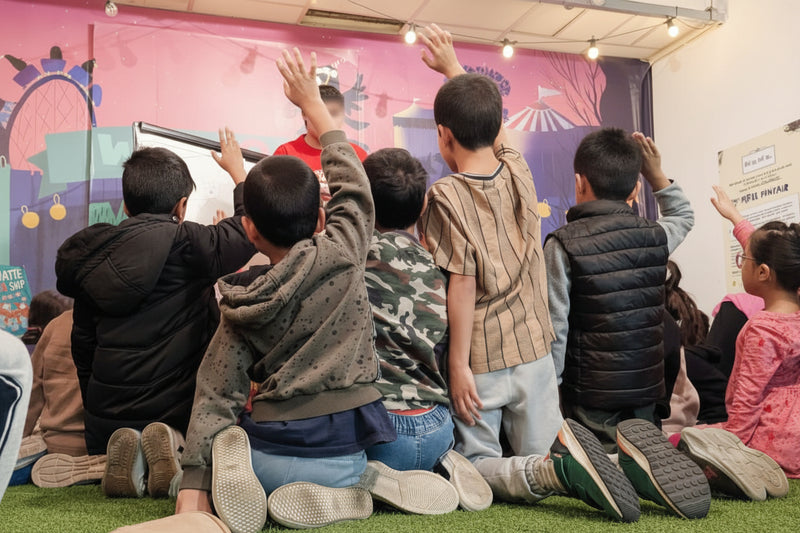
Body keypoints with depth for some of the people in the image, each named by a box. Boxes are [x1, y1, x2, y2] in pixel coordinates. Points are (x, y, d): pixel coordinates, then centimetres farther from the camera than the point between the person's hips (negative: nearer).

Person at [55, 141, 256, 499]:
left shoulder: (91, 259, 4)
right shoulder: (187, 242, -14)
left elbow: (83, 342, 12)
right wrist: (239, 175, 15)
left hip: (108, 413, 4)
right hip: (179, 408, -4)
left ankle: (122, 451, -3)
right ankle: (174, 444, -10)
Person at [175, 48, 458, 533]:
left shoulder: (238, 303, 0)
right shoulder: (343, 253, -8)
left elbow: (215, 396, -4)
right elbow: (350, 177, 8)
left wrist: (193, 487, -1)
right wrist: (312, 101, 20)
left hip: (273, 452, 1)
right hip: (345, 451, 0)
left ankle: (237, 469, -5)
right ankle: (357, 486, -4)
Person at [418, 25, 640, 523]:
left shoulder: (447, 194, -14)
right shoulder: (519, 172, 3)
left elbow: (463, 282, -17)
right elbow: (491, 127, 22)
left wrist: (458, 364, -12)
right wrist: (453, 67, 31)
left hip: (481, 359, -5)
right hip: (534, 349, 5)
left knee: (478, 465, 9)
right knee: (540, 462, 13)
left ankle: (557, 467, -21)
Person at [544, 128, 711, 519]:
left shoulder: (562, 244, -14)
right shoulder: (655, 237, 0)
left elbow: (554, 329, -15)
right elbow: (683, 216, 26)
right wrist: (655, 172, 19)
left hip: (589, 396, -4)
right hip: (647, 390, 4)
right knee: (642, 437, 25)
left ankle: (632, 461, -20)